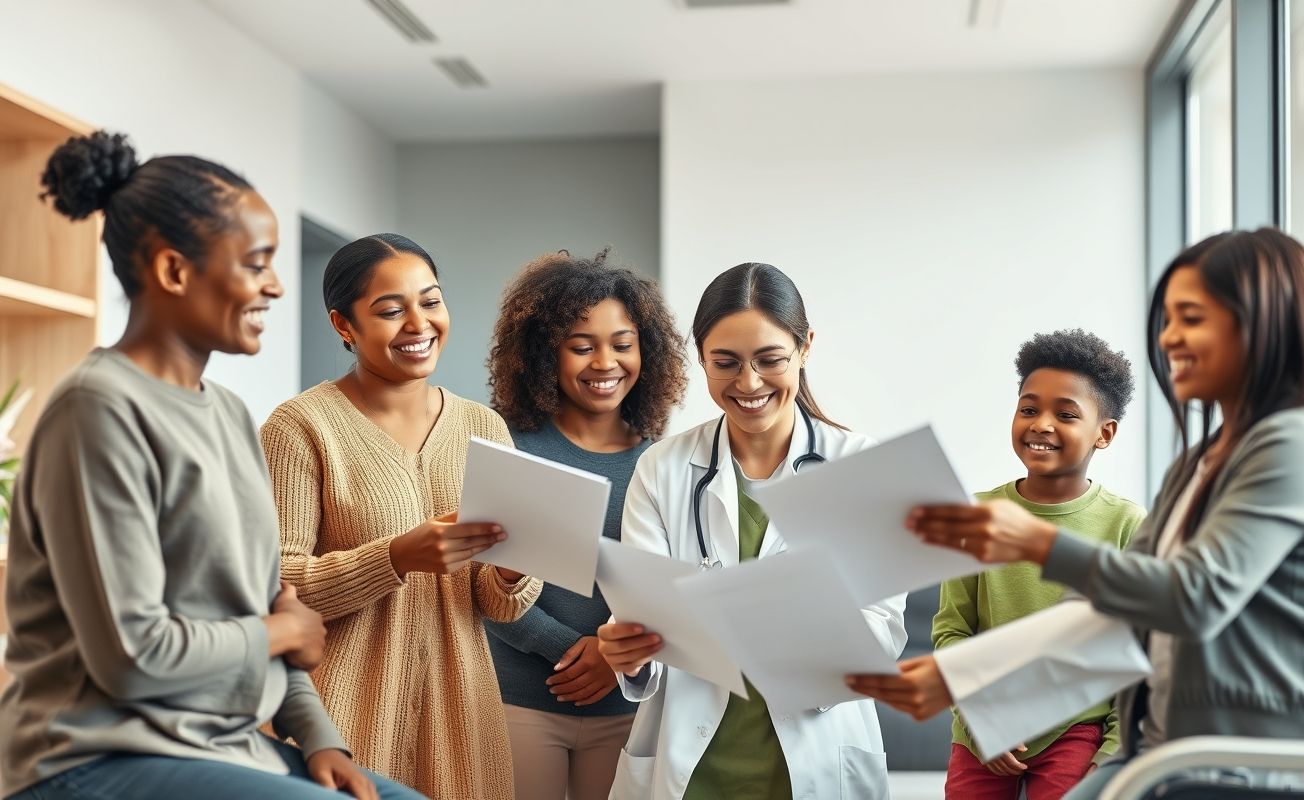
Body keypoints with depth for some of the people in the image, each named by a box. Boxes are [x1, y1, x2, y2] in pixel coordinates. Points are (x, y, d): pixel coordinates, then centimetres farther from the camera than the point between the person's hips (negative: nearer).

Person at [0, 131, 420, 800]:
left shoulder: (229, 413, 10)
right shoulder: (100, 409, -15)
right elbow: (131, 656, -20)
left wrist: (316, 738, -2)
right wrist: (283, 631, -6)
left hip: (233, 745, 8)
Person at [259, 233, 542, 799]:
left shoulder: (484, 429, 6)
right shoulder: (301, 427, -8)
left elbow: (498, 607, 6)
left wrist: (513, 571, -16)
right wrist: (398, 557, -26)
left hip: (459, 708, 4)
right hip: (348, 715, -4)